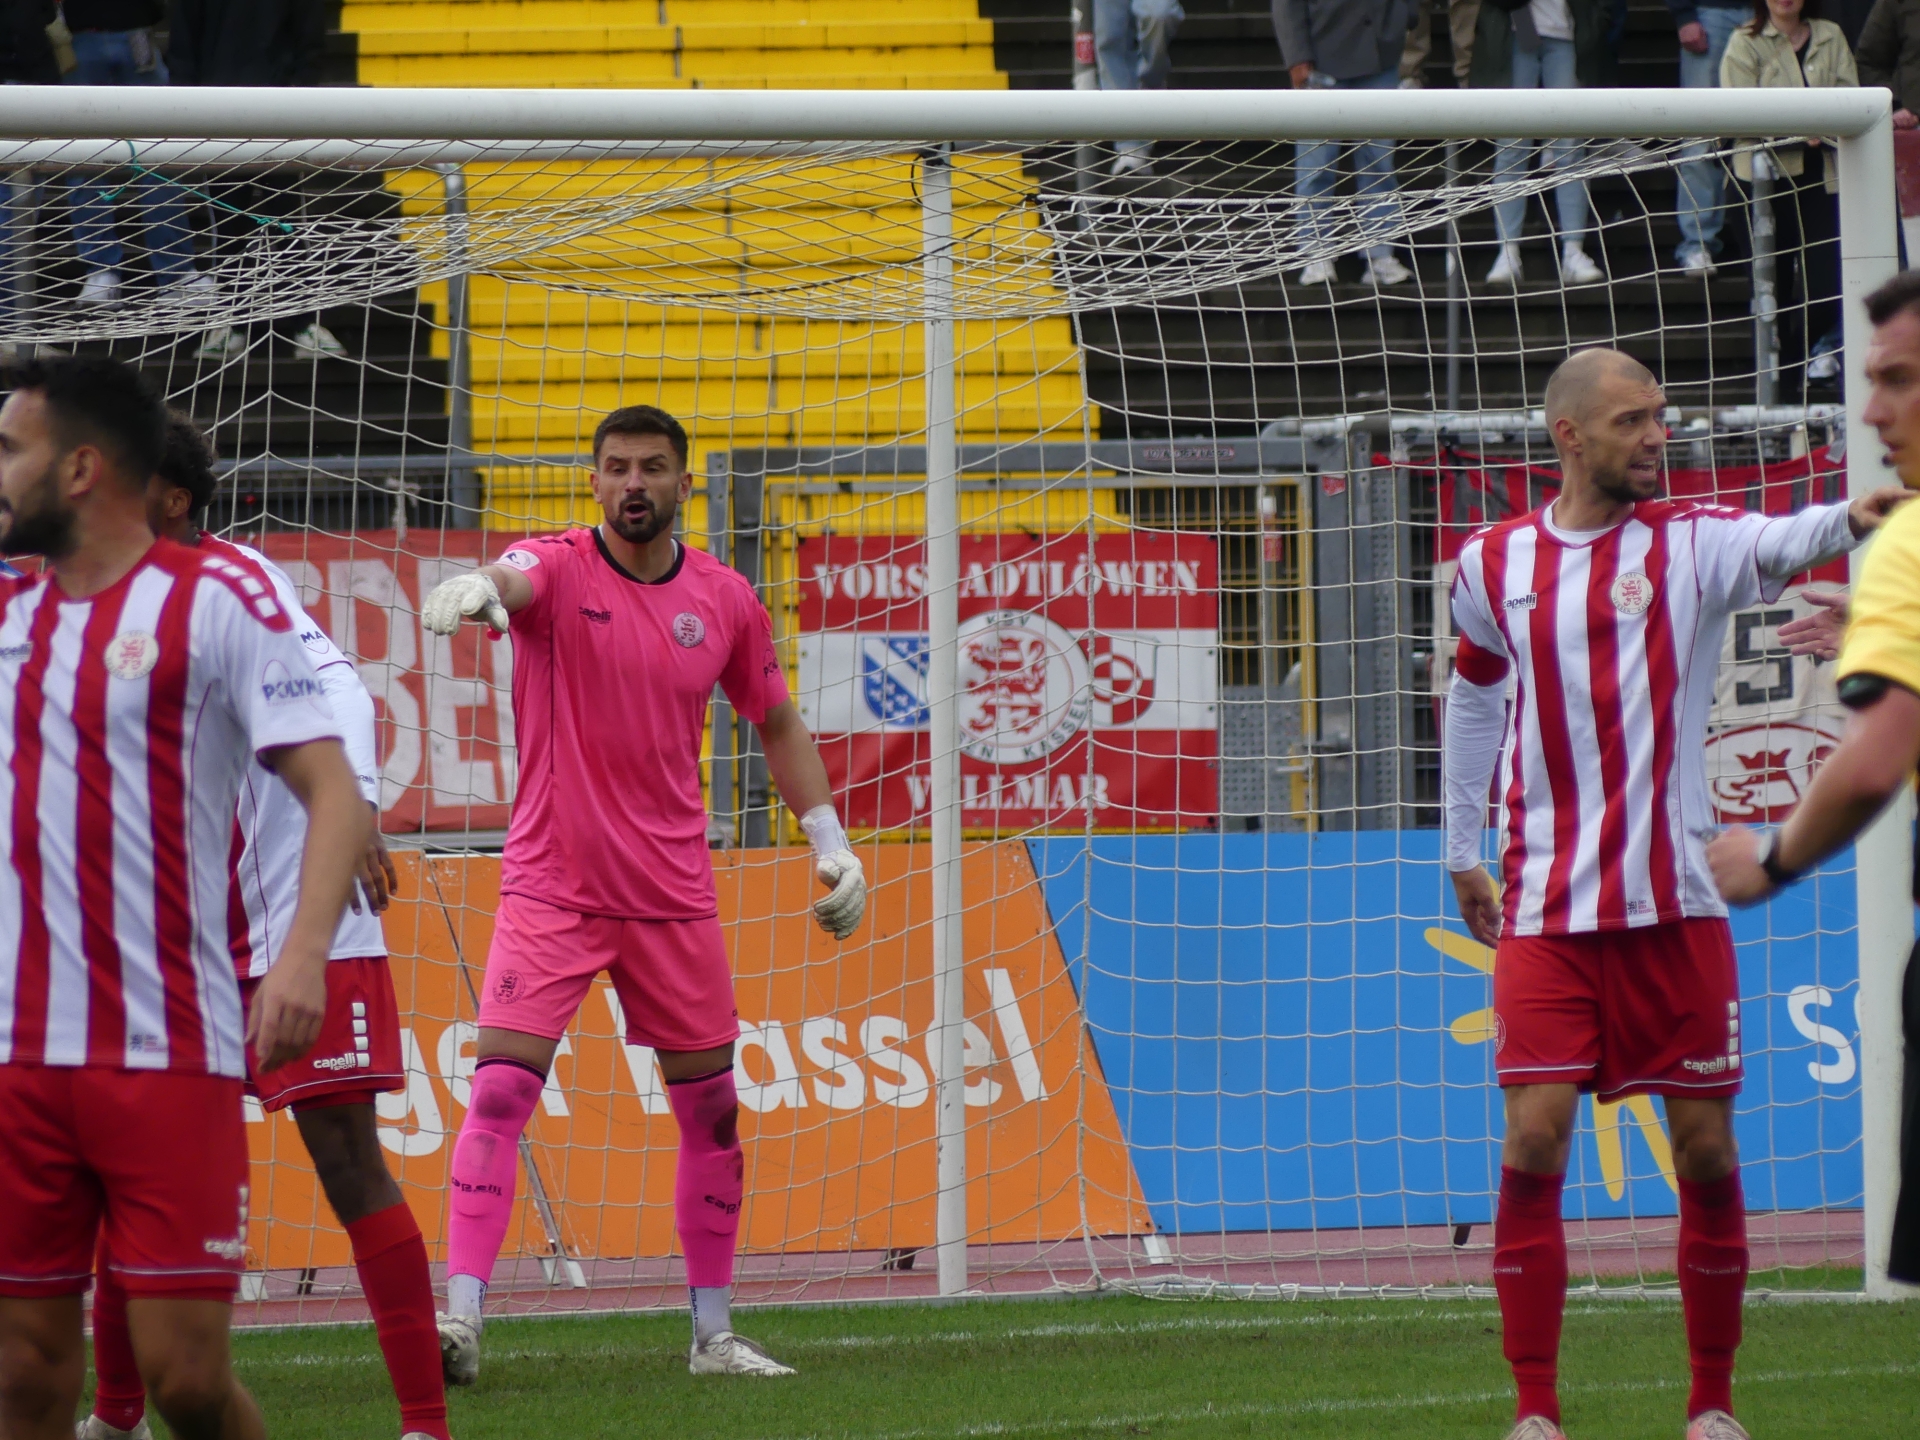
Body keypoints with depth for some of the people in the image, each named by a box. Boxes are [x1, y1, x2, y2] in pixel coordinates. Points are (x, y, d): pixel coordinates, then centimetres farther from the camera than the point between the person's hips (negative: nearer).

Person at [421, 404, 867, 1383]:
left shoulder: (725, 601, 4)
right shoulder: (558, 568, -7)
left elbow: (776, 723, 18)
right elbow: (514, 581, -32)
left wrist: (829, 841, 11)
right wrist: (478, 587, -56)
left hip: (673, 892, 4)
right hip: (550, 887, -4)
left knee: (710, 1108, 8)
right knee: (500, 1087, -15)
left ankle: (713, 1333, 20)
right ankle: (459, 1319, -18)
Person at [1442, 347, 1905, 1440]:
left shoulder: (1689, 541, -1)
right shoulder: (1495, 564, 5)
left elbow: (1777, 544, -23)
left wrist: (1845, 522, -45)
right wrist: (1464, 849, 22)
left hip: (1676, 903, 0)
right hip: (1547, 910, 0)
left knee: (1707, 1153, 2)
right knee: (1534, 1142, -9)